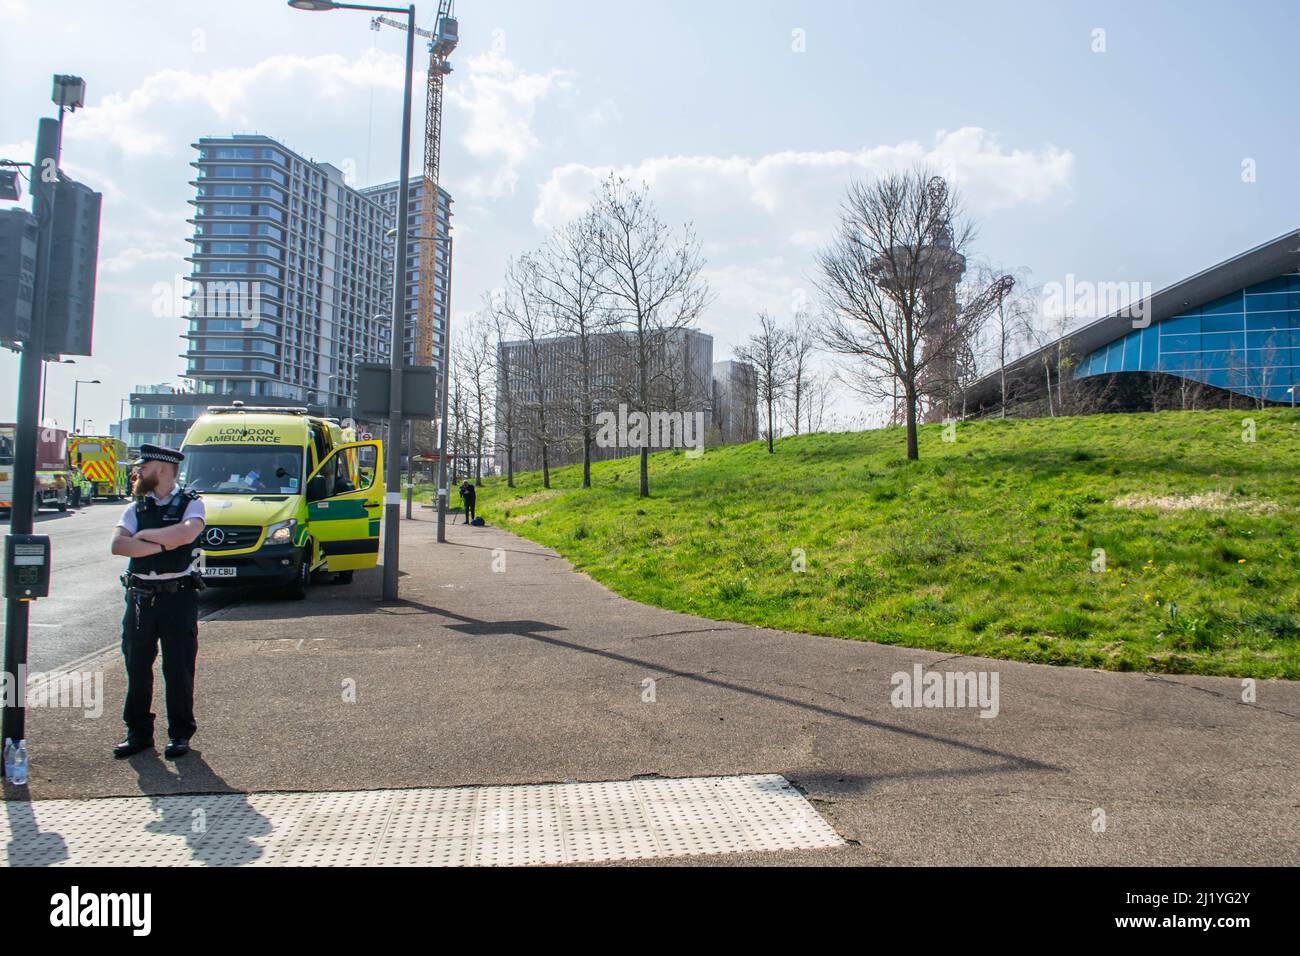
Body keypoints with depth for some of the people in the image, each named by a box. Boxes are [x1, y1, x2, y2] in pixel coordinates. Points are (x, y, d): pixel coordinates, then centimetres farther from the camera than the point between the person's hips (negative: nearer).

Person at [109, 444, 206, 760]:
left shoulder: (190, 503, -1)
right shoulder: (135, 508, 11)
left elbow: (186, 533, -23)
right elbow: (118, 545, -6)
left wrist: (144, 535, -11)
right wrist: (163, 544, -15)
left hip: (178, 595, -4)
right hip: (140, 596, 4)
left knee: (178, 668, 2)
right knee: (137, 666, 9)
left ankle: (180, 733, 15)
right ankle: (138, 732, 22)